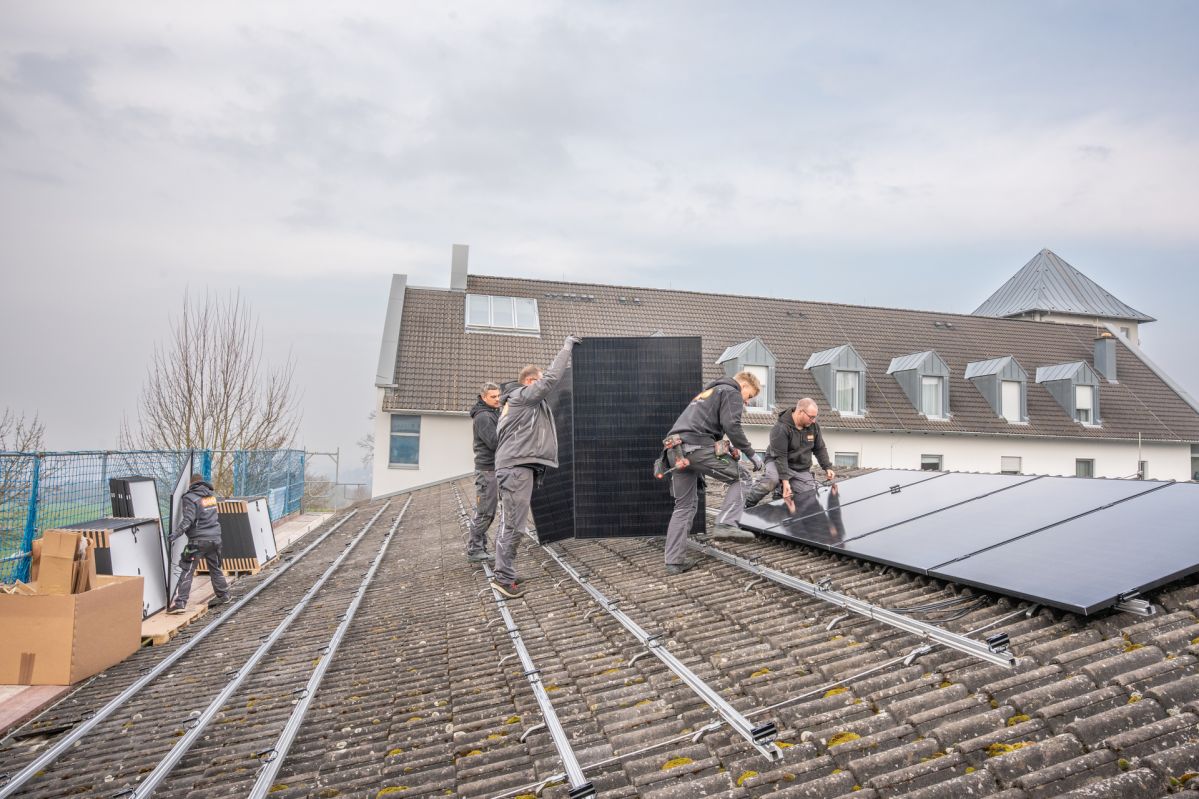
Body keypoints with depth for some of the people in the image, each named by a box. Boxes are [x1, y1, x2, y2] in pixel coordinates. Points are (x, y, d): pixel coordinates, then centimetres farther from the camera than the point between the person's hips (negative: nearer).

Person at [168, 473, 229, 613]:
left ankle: (180, 603, -9)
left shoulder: (190, 498, -8)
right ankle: (223, 595, 31)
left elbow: (188, 519, -20)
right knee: (215, 568, 20)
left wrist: (178, 532, -26)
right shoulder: (211, 495, 12)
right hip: (215, 538, 6)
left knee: (187, 571, -4)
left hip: (198, 540, -6)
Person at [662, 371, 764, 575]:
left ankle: (674, 562, 9)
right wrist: (751, 453, 0)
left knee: (684, 506, 11)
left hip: (675, 449, 8)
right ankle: (725, 524, -9)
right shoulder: (732, 392, 8)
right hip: (696, 446, -8)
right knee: (738, 476, 8)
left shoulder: (708, 391, 35)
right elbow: (732, 426, -8)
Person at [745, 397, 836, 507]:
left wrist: (827, 467, -1)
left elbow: (820, 449, 12)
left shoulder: (814, 426, -1)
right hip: (778, 463, -6)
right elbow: (780, 456, -25)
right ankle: (747, 504, -21)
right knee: (771, 480, -38)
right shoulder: (781, 428, -22)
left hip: (802, 470, 6)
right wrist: (785, 480, -31)